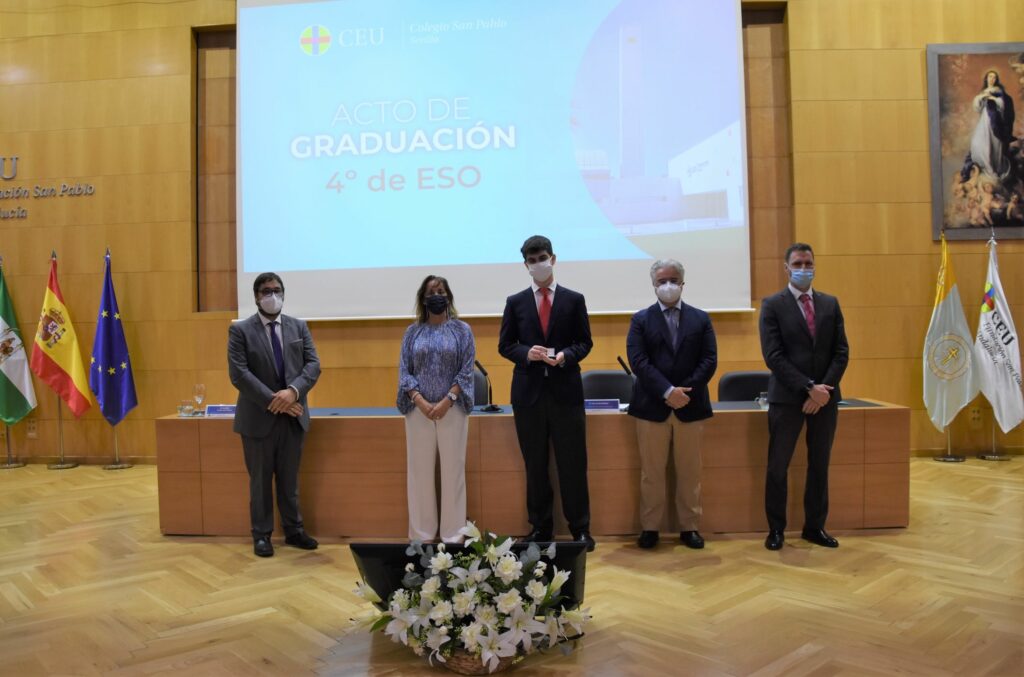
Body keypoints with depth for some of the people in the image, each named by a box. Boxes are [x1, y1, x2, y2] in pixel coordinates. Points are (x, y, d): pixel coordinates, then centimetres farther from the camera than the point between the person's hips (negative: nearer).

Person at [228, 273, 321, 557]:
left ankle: (294, 530, 24)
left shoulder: (299, 326, 8)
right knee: (260, 479, 8)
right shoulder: (240, 330, -4)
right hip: (259, 417, -3)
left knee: (290, 478, 13)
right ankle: (262, 534, 20)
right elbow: (239, 374, -13)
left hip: (293, 416, 3)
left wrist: (293, 391, -18)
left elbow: (313, 364, 0)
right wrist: (274, 401, -18)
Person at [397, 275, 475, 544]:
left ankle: (452, 534, 10)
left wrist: (446, 401, -13)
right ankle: (422, 533, 15)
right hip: (419, 410, 2)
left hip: (452, 409, -1)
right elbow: (404, 370, 3)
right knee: (420, 470, 5)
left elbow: (466, 371, -2)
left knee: (453, 470, 1)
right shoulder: (413, 332, 9)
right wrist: (420, 401, -11)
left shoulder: (462, 330, 4)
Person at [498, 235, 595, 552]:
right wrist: (527, 352, -13)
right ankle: (540, 527, 21)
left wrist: (566, 356, -14)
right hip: (529, 391, 1)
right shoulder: (515, 302, 7)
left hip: (565, 390, -1)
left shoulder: (574, 299, 6)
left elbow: (585, 342, 6)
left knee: (573, 462, 3)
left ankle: (580, 528, 16)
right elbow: (505, 346, 7)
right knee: (535, 464, 9)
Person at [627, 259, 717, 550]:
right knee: (651, 472, 6)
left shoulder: (700, 318, 8)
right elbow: (638, 361, -7)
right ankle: (650, 527, 16)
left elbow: (709, 360, 0)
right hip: (652, 406, -1)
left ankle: (689, 527, 20)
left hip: (691, 405, 1)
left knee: (689, 471, 9)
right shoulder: (641, 319, 4)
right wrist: (667, 392, -17)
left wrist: (685, 391, -13)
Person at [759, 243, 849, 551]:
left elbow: (841, 352, 5)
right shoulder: (773, 305, -3)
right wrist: (808, 388, -16)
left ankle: (815, 526, 24)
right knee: (778, 467, 2)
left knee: (819, 466, 11)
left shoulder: (830, 303, 9)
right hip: (787, 398, -4)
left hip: (825, 397, 4)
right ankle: (776, 528, 15)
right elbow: (773, 356, -11)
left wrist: (824, 388, -9)